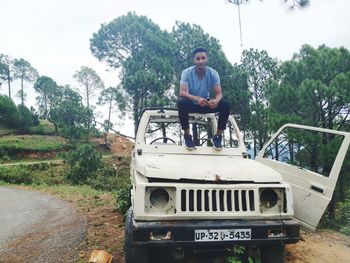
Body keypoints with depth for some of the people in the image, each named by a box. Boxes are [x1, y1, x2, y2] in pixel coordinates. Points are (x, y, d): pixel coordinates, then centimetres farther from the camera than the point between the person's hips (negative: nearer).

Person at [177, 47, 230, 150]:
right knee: (181, 103, -36)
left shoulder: (213, 73, -11)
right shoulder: (187, 72, -18)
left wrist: (216, 100, -42)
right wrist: (196, 98, -50)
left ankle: (217, 136, -8)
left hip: (206, 104, 2)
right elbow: (182, 92, -30)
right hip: (192, 104, -2)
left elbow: (219, 93, -16)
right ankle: (187, 135, -17)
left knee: (226, 105, -23)